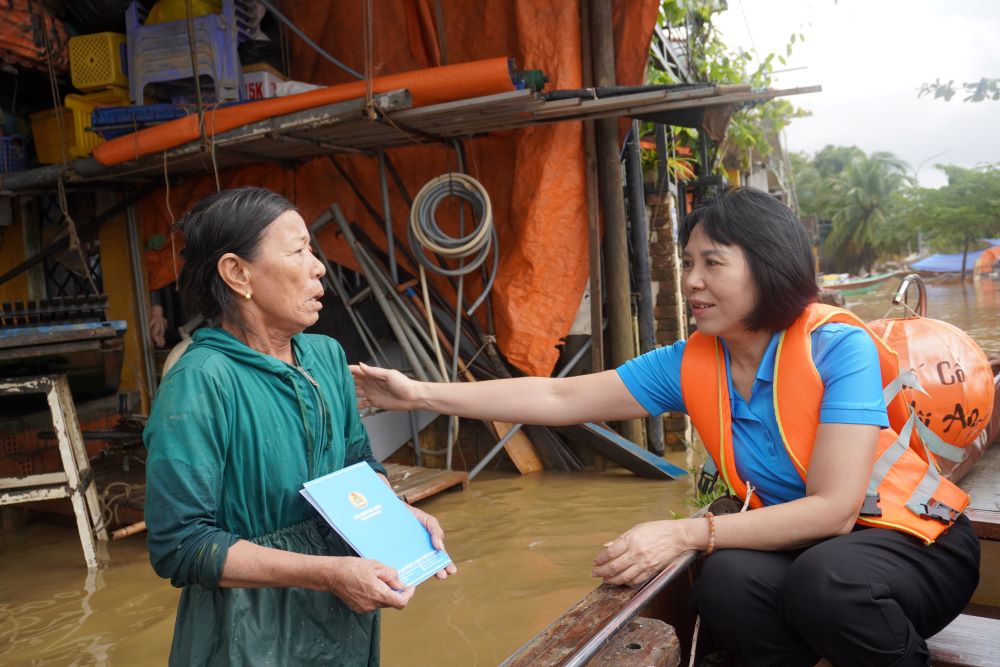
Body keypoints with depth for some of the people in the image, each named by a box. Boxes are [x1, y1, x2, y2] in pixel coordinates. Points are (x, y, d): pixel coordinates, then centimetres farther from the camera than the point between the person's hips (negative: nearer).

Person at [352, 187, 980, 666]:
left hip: (915, 536, -3)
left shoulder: (837, 346, -21)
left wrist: (685, 533, -33)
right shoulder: (690, 364, -6)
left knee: (824, 578, -35)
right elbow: (559, 398, -5)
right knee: (728, 583, -29)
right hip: (800, 544, 3)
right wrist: (421, 393, -10)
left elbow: (833, 510, -25)